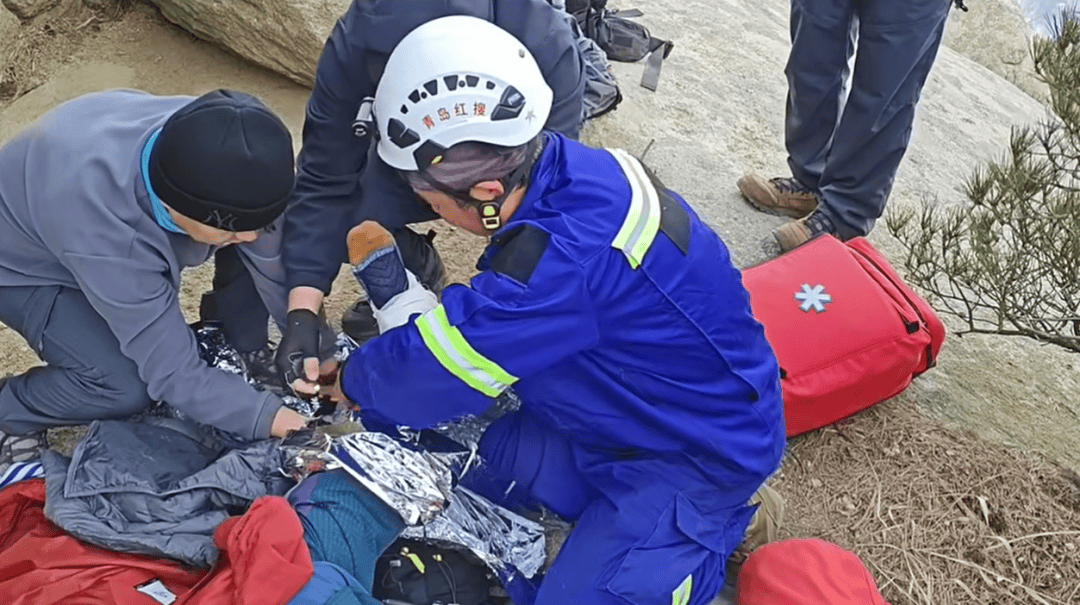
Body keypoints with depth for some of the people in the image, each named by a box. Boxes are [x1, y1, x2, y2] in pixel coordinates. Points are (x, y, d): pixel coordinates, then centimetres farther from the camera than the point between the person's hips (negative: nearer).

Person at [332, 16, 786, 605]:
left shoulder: (567, 259, -38)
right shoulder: (567, 167, -10)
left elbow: (426, 374, -27)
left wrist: (353, 380, -6)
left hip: (700, 452, -8)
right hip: (639, 412, 8)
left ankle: (724, 518, 10)